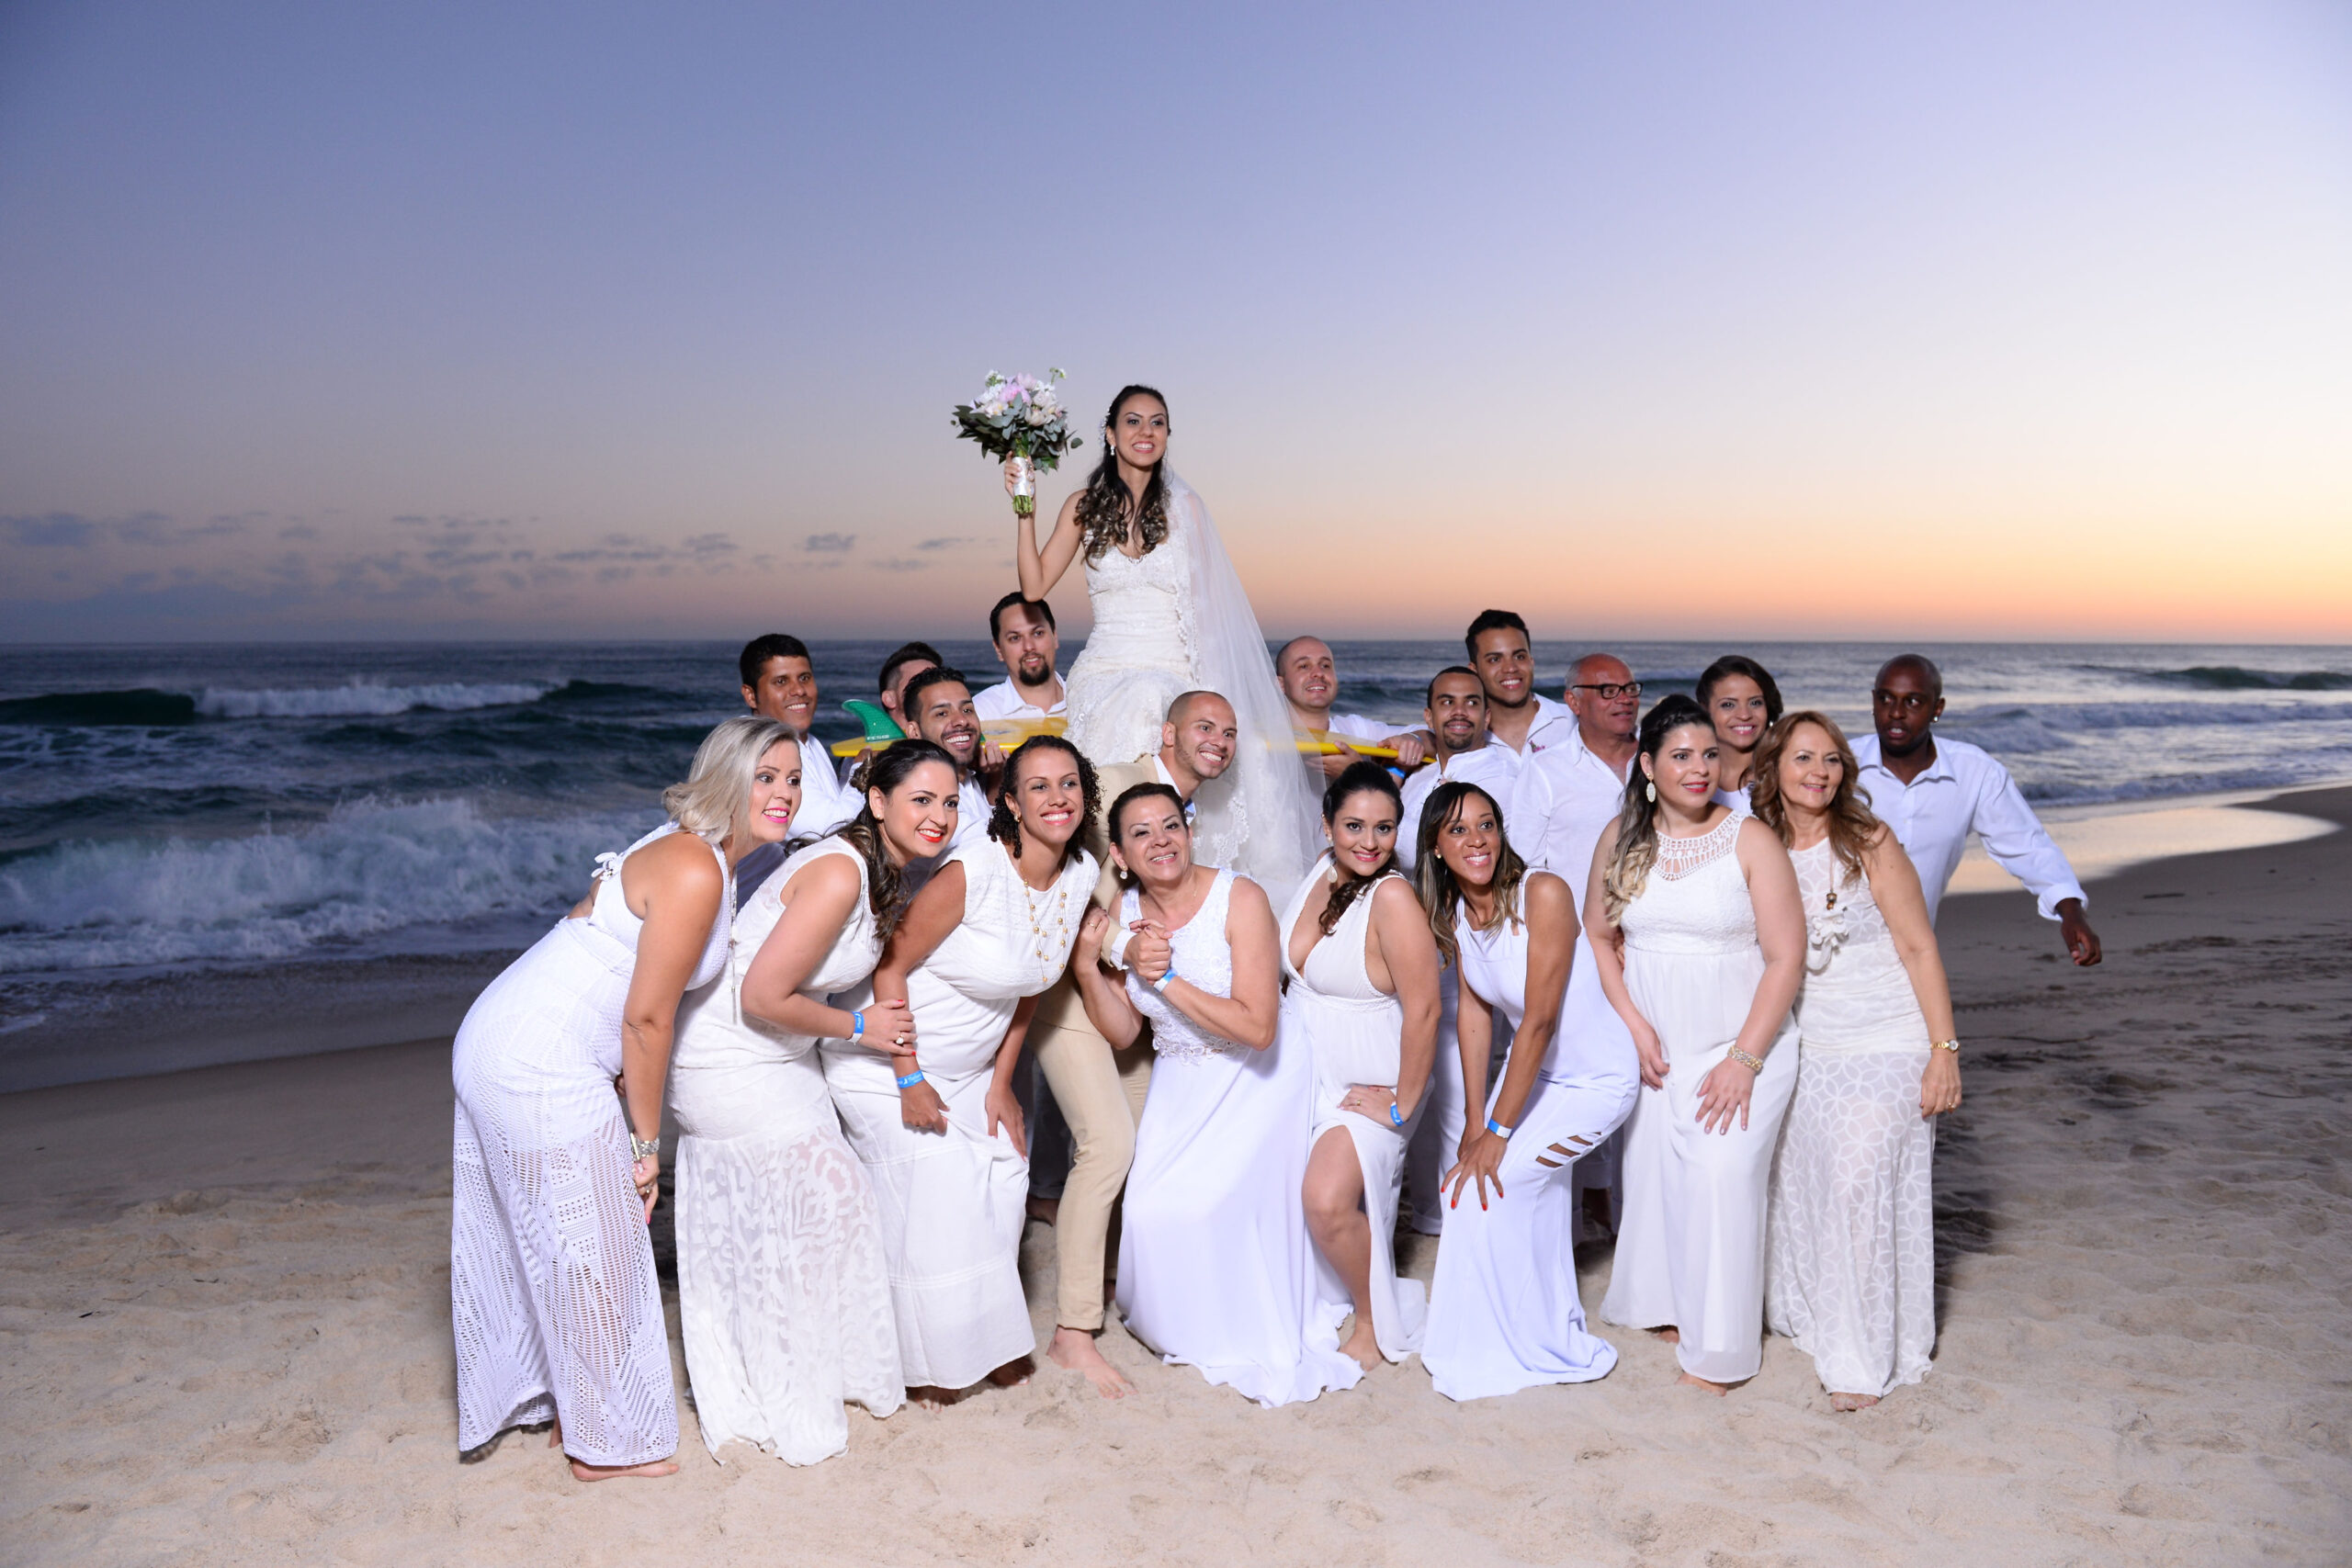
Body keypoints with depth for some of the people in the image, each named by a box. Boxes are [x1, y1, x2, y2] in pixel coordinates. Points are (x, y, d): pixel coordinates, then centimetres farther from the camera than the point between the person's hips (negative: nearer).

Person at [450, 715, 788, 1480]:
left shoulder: (691, 853, 11)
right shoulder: (694, 872, -20)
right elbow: (647, 1019, -18)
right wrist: (646, 1140, -8)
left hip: (504, 1044, 10)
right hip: (541, 1066, -10)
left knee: (549, 1239, 22)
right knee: (591, 1248, 3)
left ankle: (565, 1407, 39)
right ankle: (609, 1443, 19)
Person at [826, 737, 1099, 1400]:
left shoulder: (1081, 874, -5)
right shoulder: (971, 874, -27)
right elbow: (890, 968, -20)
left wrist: (1001, 1081, 5)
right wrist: (911, 1082, -17)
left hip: (967, 1066, 7)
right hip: (887, 1060, -6)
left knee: (1004, 1173, 0)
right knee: (934, 1197, -9)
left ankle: (990, 1339, 23)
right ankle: (929, 1362, 15)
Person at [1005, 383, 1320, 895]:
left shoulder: (1184, 506, 9)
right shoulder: (1084, 506, 12)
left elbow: (1206, 600, 8)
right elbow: (1034, 587, 7)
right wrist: (1025, 511, 0)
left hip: (1175, 672, 0)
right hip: (1106, 673, 0)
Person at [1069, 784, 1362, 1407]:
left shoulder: (1240, 899, -21)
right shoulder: (1123, 915, -5)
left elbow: (1257, 1028, -26)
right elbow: (1123, 1032, 0)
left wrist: (1167, 979, -27)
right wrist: (1086, 965, -15)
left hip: (1257, 1078, -5)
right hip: (1180, 1081, 5)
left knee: (1218, 1206, -15)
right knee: (1153, 1210, -7)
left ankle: (1251, 1340, 13)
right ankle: (1179, 1329, 24)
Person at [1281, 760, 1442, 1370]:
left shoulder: (1392, 897, -23)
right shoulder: (1323, 872, 0)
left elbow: (1423, 1011, -22)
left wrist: (1403, 1103, -15)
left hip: (1368, 1083, -7)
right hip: (1305, 1069, 7)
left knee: (1329, 1201, -20)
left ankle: (1377, 1324, 9)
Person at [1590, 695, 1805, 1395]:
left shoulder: (1751, 839, -9)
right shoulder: (1621, 839, 2)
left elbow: (1786, 958, -10)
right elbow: (1598, 934, 9)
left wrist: (1744, 1058, -14)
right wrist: (1634, 1024, -2)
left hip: (1742, 1042, -4)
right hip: (1656, 1045, 4)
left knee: (1722, 1174, -13)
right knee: (1652, 1170, 6)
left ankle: (1718, 1347, 0)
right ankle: (1668, 1304, 27)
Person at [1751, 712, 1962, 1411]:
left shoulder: (1869, 844, -10)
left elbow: (1919, 948, -9)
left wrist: (1944, 1050, -12)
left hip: (1885, 1045, -5)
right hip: (1802, 1049, 5)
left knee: (1861, 1182, -9)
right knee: (1796, 1181, 9)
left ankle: (1866, 1356, 6)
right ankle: (1812, 1318, 31)